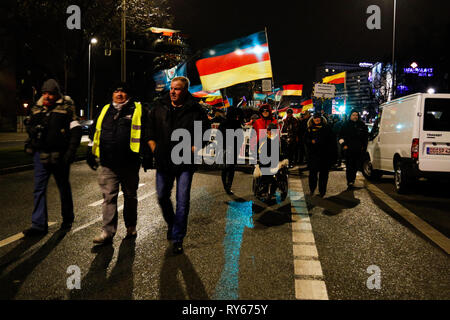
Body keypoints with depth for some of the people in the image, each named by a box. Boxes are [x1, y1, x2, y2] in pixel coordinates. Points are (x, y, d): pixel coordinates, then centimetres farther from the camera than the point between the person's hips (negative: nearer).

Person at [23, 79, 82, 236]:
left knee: (64, 188, 11)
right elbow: (29, 127, 22)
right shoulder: (37, 109, 9)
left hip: (59, 156, -3)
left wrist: (71, 152, -15)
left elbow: (76, 130, -8)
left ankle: (67, 219, 28)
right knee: (39, 189, -1)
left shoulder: (66, 108, -5)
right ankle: (39, 225, 3)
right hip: (40, 155, 4)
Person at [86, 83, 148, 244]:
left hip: (129, 164, -2)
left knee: (130, 196, 12)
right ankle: (108, 231, 2)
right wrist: (91, 152, 17)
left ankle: (131, 227, 27)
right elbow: (94, 132, 22)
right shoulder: (105, 111, 14)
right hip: (107, 164, 3)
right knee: (109, 197, -1)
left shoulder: (138, 110, 2)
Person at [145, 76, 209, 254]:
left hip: (185, 163, -3)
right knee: (162, 197, 13)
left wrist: (193, 149, -9)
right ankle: (171, 223, 40)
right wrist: (154, 149, 5)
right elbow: (149, 130, 15)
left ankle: (177, 239, 8)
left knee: (182, 202, -3)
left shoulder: (195, 111, -4)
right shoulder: (159, 108, 5)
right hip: (163, 161, 3)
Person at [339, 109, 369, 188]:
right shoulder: (345, 125, 5)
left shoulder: (362, 125, 11)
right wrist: (344, 145, -3)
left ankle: (352, 179, 25)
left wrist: (364, 146, 11)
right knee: (349, 166, -8)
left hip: (359, 150, 3)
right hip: (348, 149, -3)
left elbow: (366, 136, 19)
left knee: (356, 166, 7)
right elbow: (341, 136, 8)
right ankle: (350, 182, -9)